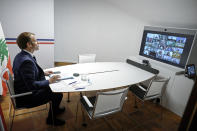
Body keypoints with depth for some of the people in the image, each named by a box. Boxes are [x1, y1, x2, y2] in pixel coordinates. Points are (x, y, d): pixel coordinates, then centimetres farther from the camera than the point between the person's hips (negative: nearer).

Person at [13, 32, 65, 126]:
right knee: (58, 95, -7)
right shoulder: (27, 61, -31)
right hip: (26, 97, -10)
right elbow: (31, 85, -30)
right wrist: (49, 81, -19)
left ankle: (54, 109, 40)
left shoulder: (21, 55, 1)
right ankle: (51, 119, 18)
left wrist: (43, 73, 8)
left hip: (24, 89, 10)